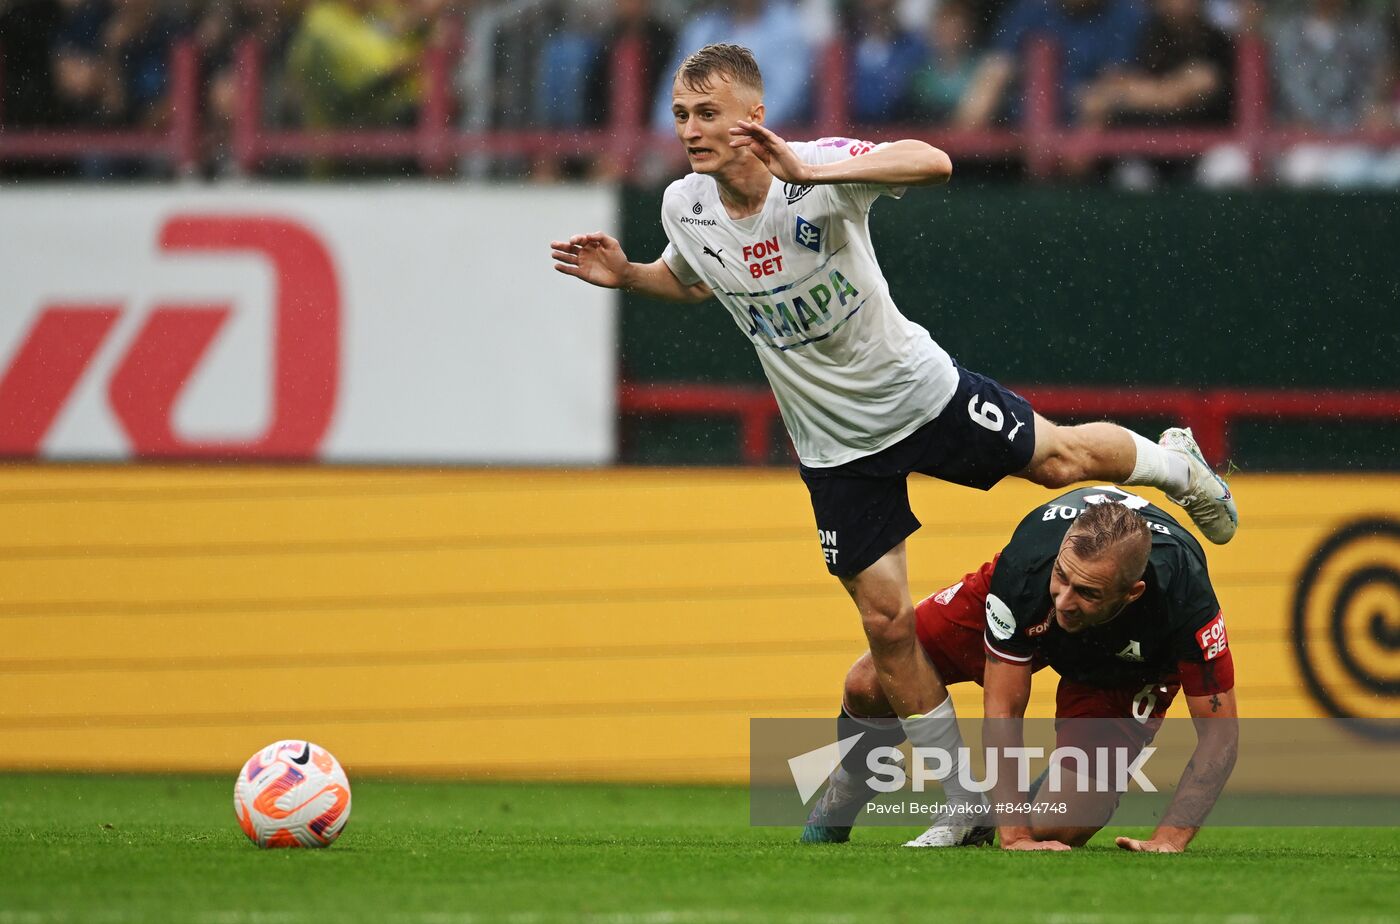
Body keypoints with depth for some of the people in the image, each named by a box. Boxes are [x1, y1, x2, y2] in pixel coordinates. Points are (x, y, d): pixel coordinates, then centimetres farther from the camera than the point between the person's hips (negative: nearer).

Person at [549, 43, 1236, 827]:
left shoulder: (818, 169, -25)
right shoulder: (686, 209, -10)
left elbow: (932, 163, -43)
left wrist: (810, 171, -53)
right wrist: (626, 275, -7)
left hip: (918, 391, -3)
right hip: (835, 446, 3)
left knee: (1058, 459, 15)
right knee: (887, 622, 3)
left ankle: (1175, 463, 51)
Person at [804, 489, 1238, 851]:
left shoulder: (1184, 593, -44)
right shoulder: (1024, 565, -42)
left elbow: (1219, 731, -29)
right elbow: (1003, 711, -30)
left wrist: (1169, 840, -37)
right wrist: (1015, 838, -33)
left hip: (1129, 667, -1)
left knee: (1062, 827, -18)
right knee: (869, 685, -11)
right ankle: (841, 802, 23)